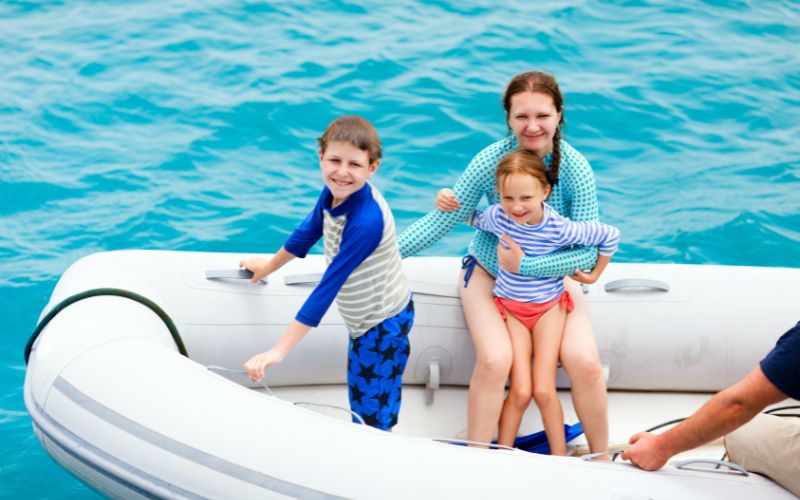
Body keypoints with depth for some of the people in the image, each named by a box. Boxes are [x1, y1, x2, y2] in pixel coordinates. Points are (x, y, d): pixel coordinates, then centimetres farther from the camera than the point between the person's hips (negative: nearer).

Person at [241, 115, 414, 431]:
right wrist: (270, 265, 28)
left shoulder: (366, 221, -34)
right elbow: (309, 231, 12)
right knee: (362, 407, 19)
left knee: (374, 417, 1)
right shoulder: (334, 193, -10)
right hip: (363, 319, 8)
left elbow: (328, 287, -34)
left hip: (383, 324, -8)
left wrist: (278, 351, -33)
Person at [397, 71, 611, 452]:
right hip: (488, 270, -1)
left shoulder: (576, 169, -19)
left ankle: (602, 459, 4)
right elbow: (442, 221, -13)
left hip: (553, 273, 1)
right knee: (494, 361, -25)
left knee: (585, 364, -19)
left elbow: (589, 252, -19)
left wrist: (525, 265, -29)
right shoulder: (491, 160, -20)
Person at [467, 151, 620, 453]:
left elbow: (610, 236, -7)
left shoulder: (560, 229, -23)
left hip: (548, 307, -1)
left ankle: (559, 458, 8)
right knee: (520, 392, -11)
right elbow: (472, 218, 10)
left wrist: (595, 274, 2)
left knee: (544, 391, -10)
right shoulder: (497, 217, -16)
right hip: (510, 307, 1)